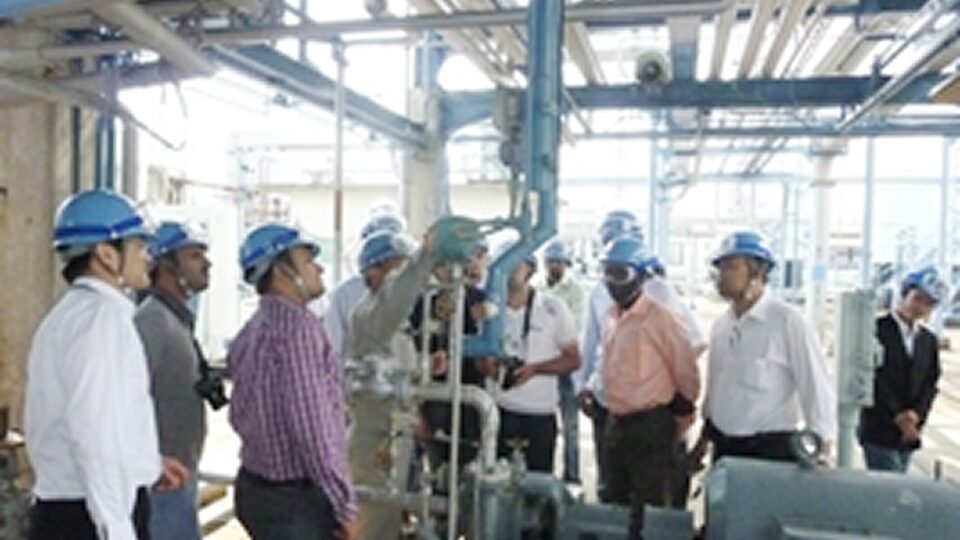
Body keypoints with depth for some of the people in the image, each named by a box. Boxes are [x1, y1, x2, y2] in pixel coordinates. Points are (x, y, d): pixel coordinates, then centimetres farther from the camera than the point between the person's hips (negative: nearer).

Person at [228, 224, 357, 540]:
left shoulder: (251, 331, 10)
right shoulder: (297, 325, -19)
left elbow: (239, 416, 14)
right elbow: (313, 428, -23)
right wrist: (346, 506, -17)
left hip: (254, 487, 9)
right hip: (297, 500, -9)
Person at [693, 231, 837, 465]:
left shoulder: (788, 321, -14)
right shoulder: (721, 325, 6)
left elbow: (816, 388, -13)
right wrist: (704, 437, 19)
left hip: (770, 449, -6)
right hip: (723, 448, 6)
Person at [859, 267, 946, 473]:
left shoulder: (929, 340, 13)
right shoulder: (876, 330, -7)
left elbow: (930, 384, 8)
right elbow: (874, 380, -11)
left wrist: (915, 414, -9)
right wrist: (898, 417, -13)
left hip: (909, 433, 6)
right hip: (879, 432, -6)